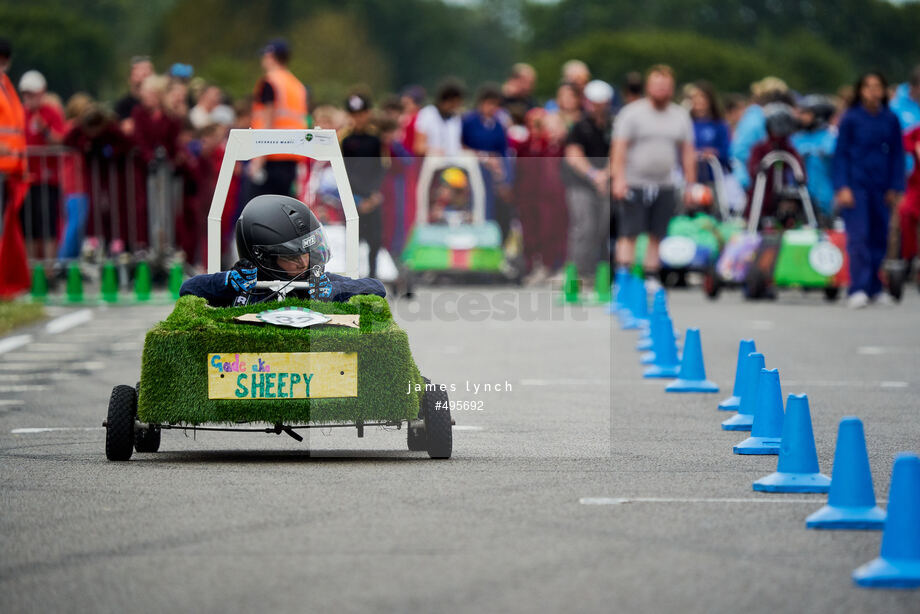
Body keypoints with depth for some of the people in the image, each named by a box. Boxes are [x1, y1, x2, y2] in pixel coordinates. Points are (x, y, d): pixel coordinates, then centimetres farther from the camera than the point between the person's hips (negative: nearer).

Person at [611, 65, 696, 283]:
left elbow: (688, 153, 14)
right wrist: (618, 179, -18)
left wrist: (690, 185, 8)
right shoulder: (632, 113, -1)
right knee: (629, 234, -8)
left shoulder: (681, 116, 12)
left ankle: (651, 278, 12)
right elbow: (619, 148, -8)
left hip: (665, 187, 4)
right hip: (634, 184, -4)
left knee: (657, 236, 5)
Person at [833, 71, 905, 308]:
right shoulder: (850, 119, -2)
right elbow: (841, 153, -1)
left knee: (879, 237, 6)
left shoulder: (890, 120, 5)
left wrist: (894, 188, 5)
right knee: (858, 237, -11)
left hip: (880, 188, 3)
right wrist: (842, 187, -9)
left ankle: (875, 288, 17)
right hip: (855, 186, -3)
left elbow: (897, 155, 11)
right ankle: (858, 290, -15)